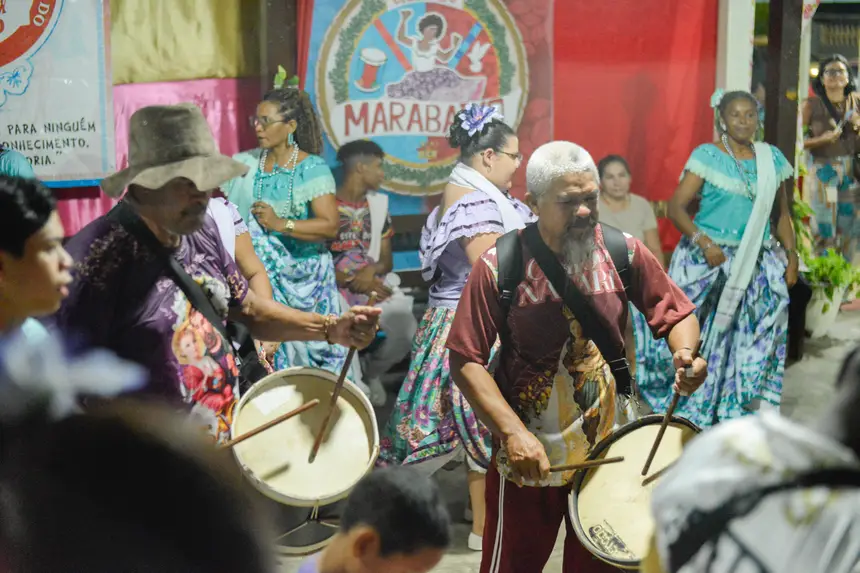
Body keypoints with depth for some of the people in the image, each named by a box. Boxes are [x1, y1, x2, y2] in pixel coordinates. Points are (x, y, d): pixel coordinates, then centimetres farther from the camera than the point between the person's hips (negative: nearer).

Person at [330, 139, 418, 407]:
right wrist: (350, 281, -18)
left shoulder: (378, 204, 13)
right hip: (335, 288, -4)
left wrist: (372, 270, -10)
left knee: (407, 330, -23)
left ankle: (372, 372, 10)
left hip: (374, 285, 5)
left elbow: (387, 260, 13)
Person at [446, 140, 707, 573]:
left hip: (608, 450, 3)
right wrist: (512, 431, -22)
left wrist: (685, 352, -18)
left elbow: (677, 313, 4)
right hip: (529, 453, -2)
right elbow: (466, 361, -12)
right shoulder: (499, 265, -14)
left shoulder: (624, 252, -6)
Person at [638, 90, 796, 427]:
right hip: (707, 261, -4)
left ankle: (734, 415, 11)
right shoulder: (706, 156, -3)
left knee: (752, 343, 1)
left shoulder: (772, 159, 9)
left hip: (757, 267, 4)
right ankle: (684, 413, 12)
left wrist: (791, 255, 5)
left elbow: (782, 214, 17)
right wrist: (704, 243, -20)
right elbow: (676, 208, -9)